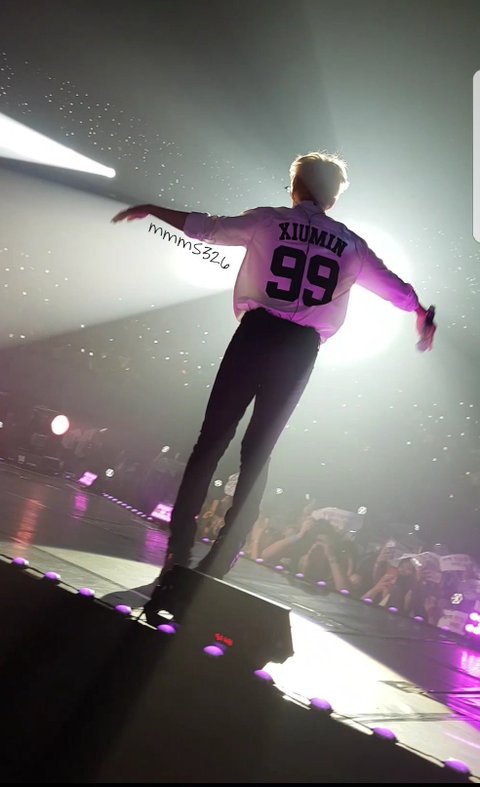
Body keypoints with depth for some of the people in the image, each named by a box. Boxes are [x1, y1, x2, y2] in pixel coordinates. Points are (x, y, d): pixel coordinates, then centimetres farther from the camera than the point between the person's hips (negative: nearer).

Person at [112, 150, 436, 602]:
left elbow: (204, 227, 11)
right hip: (301, 349, 2)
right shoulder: (350, 244, 13)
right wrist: (423, 318, 41)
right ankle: (218, 561, 8)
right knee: (258, 453, 7)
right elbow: (396, 289, 21)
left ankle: (178, 553, 1)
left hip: (256, 332, -2)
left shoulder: (269, 221, 7)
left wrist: (150, 209, 25)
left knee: (212, 439, 2)